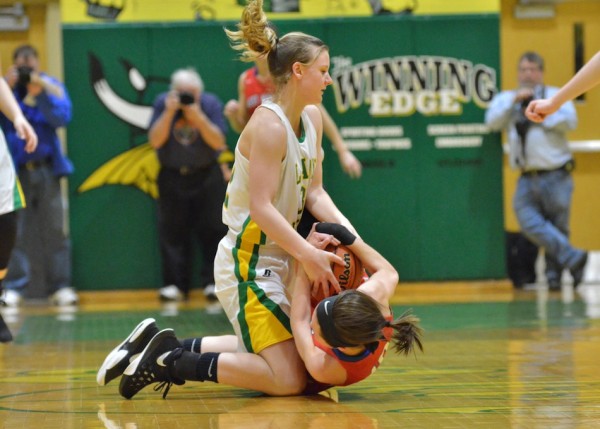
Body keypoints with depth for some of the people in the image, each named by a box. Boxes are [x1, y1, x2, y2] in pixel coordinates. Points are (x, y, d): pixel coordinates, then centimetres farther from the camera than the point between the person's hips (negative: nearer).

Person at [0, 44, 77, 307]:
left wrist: (40, 92, -15)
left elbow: (62, 118, -7)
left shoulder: (52, 86, 6)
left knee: (54, 229, 1)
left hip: (47, 169, 1)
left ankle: (60, 286, 4)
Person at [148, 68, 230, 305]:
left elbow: (219, 143, -15)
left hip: (207, 176, -1)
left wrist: (198, 117, -26)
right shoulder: (163, 103, -6)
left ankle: (212, 283, 0)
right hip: (172, 176, 1)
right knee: (172, 231, -2)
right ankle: (175, 284, 3)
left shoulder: (210, 103, -8)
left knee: (212, 229, -5)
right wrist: (169, 113, -23)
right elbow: (155, 141, -13)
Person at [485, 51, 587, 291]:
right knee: (530, 222, -17)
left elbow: (570, 121, -10)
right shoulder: (506, 99, 15)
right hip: (527, 179, 2)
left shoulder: (555, 96, 6)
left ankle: (553, 274, 11)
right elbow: (492, 122, -1)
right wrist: (514, 100, -8)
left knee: (558, 228, -1)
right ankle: (572, 257, -15)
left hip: (555, 177, -2)